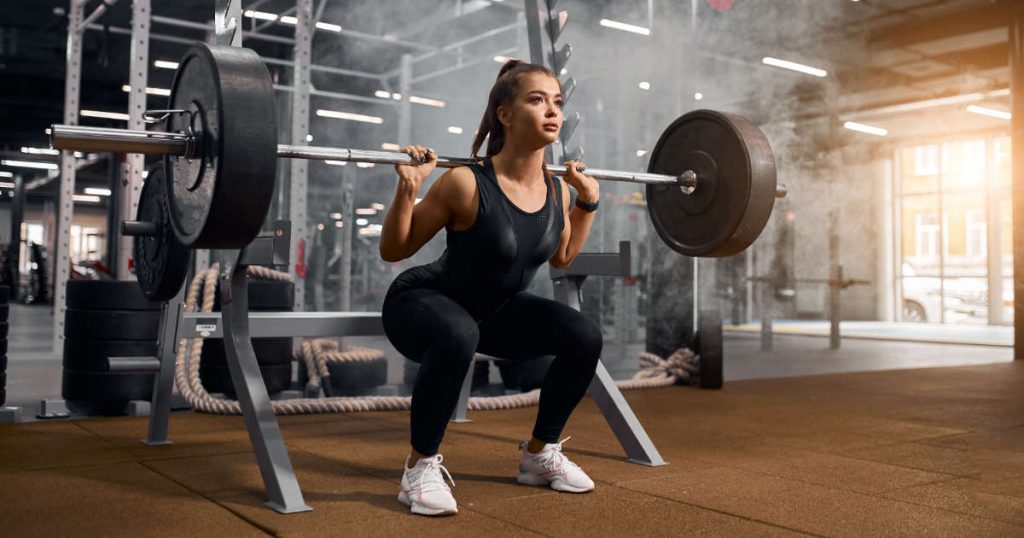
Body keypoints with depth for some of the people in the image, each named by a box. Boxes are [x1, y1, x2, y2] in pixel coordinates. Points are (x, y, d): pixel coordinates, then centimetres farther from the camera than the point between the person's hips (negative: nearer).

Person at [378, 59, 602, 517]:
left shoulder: (556, 190, -9)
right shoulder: (467, 183, -28)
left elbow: (561, 257, 12)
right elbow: (393, 251, -18)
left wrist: (588, 202, 4)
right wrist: (407, 190, -32)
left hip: (493, 310, 6)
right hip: (420, 303, -6)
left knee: (584, 338, -12)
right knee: (457, 336, -40)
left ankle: (540, 453, 10)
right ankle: (422, 466, -17)